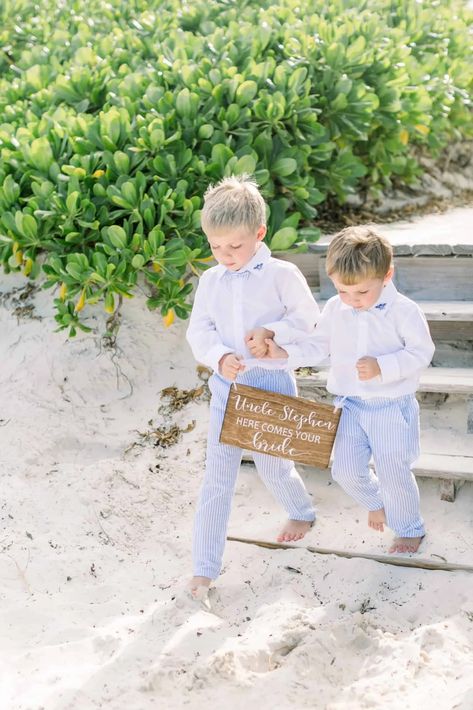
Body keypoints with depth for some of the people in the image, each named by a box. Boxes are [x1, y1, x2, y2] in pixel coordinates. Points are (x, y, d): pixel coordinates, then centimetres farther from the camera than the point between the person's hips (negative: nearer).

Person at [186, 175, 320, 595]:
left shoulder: (281, 274, -8)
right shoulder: (211, 280, 2)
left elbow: (307, 317, -4)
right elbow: (199, 330, 1)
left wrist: (272, 334, -21)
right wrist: (220, 357, -19)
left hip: (272, 382, -3)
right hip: (227, 386, 3)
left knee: (273, 468, 12)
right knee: (217, 478, 1)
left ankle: (303, 514, 46)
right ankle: (205, 566, 8)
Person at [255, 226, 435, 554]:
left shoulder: (404, 311, -15)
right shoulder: (335, 309, -2)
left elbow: (421, 352, -13)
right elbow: (318, 346, 6)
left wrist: (381, 367, -26)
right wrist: (284, 352, -10)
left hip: (392, 406, -4)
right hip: (350, 405, 4)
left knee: (393, 472, 0)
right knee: (346, 469, 4)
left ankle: (410, 528, 26)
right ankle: (376, 502, 38)